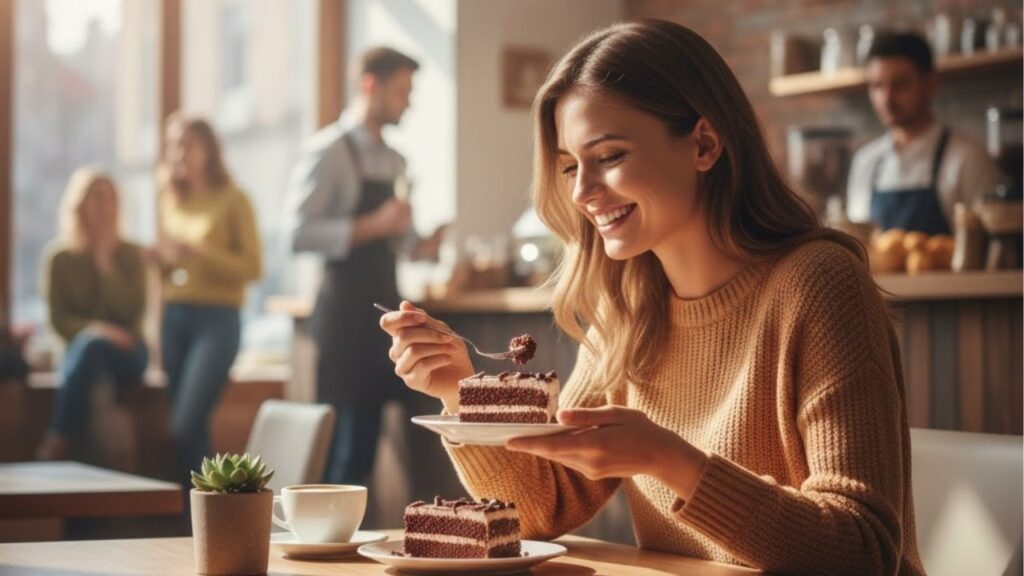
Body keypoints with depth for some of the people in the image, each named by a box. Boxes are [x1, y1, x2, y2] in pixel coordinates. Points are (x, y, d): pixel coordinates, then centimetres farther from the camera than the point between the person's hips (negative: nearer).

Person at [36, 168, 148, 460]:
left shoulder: (129, 254, 2)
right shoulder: (61, 257, 1)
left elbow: (133, 311, -9)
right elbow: (59, 319, -2)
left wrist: (105, 262, -12)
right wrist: (93, 328, -23)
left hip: (125, 351, 0)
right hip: (80, 348, 0)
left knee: (92, 347, -37)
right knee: (89, 343, -39)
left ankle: (54, 448, -42)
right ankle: (60, 448, -44)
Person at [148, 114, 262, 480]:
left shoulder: (232, 199, -1)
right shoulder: (170, 200, 14)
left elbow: (252, 267, -7)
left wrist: (200, 252, -17)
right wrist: (160, 259, 1)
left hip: (217, 319, -5)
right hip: (173, 318, 5)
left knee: (186, 426, -15)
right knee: (189, 427, 3)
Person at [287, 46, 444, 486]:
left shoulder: (394, 161, 17)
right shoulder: (330, 151, -8)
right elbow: (300, 234, -17)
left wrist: (417, 246, 5)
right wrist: (373, 226, -21)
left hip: (384, 302, 8)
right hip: (346, 306, -8)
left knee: (368, 432, 8)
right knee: (343, 437, -6)